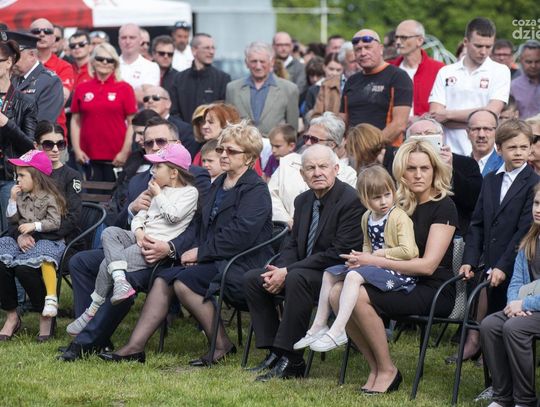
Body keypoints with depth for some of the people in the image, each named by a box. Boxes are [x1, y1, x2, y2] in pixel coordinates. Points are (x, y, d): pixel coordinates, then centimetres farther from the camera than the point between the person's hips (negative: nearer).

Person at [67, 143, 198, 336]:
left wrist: (158, 195, -2)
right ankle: (120, 280, -35)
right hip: (140, 239, 8)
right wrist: (138, 231, -2)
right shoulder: (158, 189, 25)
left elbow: (173, 215, -15)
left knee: (107, 264, -17)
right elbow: (140, 214, 20)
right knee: (109, 233, -20)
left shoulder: (190, 192, 1)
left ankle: (93, 311, -8)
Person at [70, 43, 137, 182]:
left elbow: (132, 123, 1)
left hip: (116, 158, -2)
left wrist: (125, 152, -6)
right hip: (89, 156, 2)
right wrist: (77, 150, 3)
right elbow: (75, 121, 12)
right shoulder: (82, 89, 8)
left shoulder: (124, 88, 3)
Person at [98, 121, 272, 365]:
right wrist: (198, 254, 0)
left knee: (184, 282, -26)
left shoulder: (255, 190, -9)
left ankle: (222, 347, -16)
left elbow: (240, 236, -20)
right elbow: (206, 227, 22)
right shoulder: (218, 185, 19)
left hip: (243, 267, -9)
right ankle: (134, 347, -13)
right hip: (216, 262, 9)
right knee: (163, 279, -8)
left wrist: (201, 253, -14)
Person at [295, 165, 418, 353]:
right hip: (375, 266, 9)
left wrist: (381, 253, -14)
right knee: (330, 273, 8)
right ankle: (319, 325, 7)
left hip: (396, 271, -9)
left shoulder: (399, 217, -13)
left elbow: (409, 251, -23)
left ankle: (337, 331, -38)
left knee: (354, 276, -31)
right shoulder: (367, 218, 11)